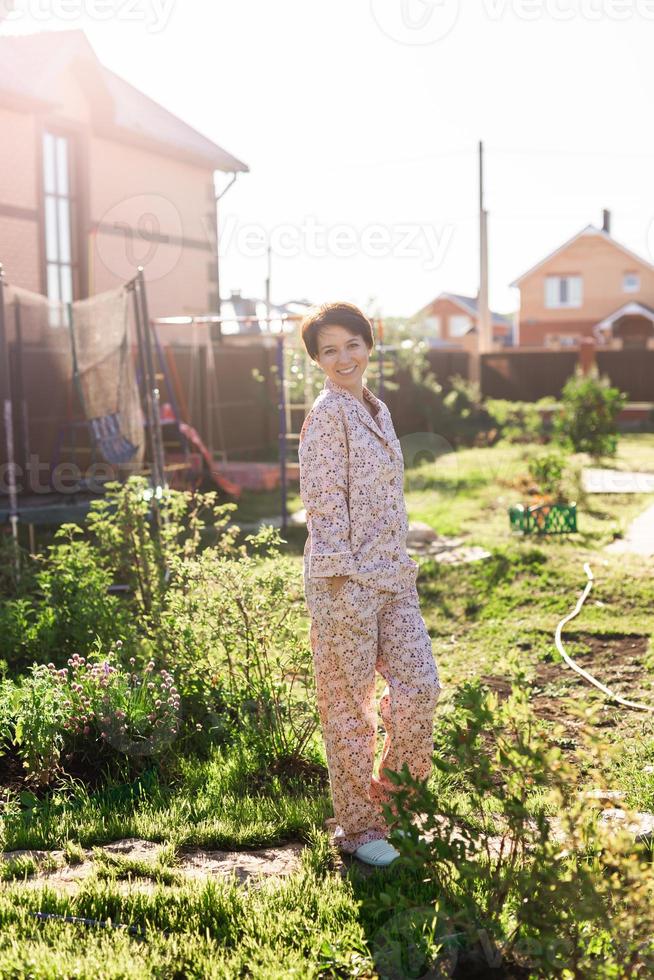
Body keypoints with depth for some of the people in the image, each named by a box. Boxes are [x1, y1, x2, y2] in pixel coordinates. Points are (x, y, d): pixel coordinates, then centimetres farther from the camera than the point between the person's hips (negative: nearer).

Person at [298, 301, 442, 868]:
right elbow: (323, 505, -15)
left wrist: (401, 569, 18)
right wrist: (341, 586, -18)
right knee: (349, 708, 3)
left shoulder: (376, 410, 15)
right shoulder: (328, 413, -11)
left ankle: (392, 797, 25)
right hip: (346, 582, -8)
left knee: (421, 686, 5)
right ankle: (358, 827, 17)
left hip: (392, 577, 8)